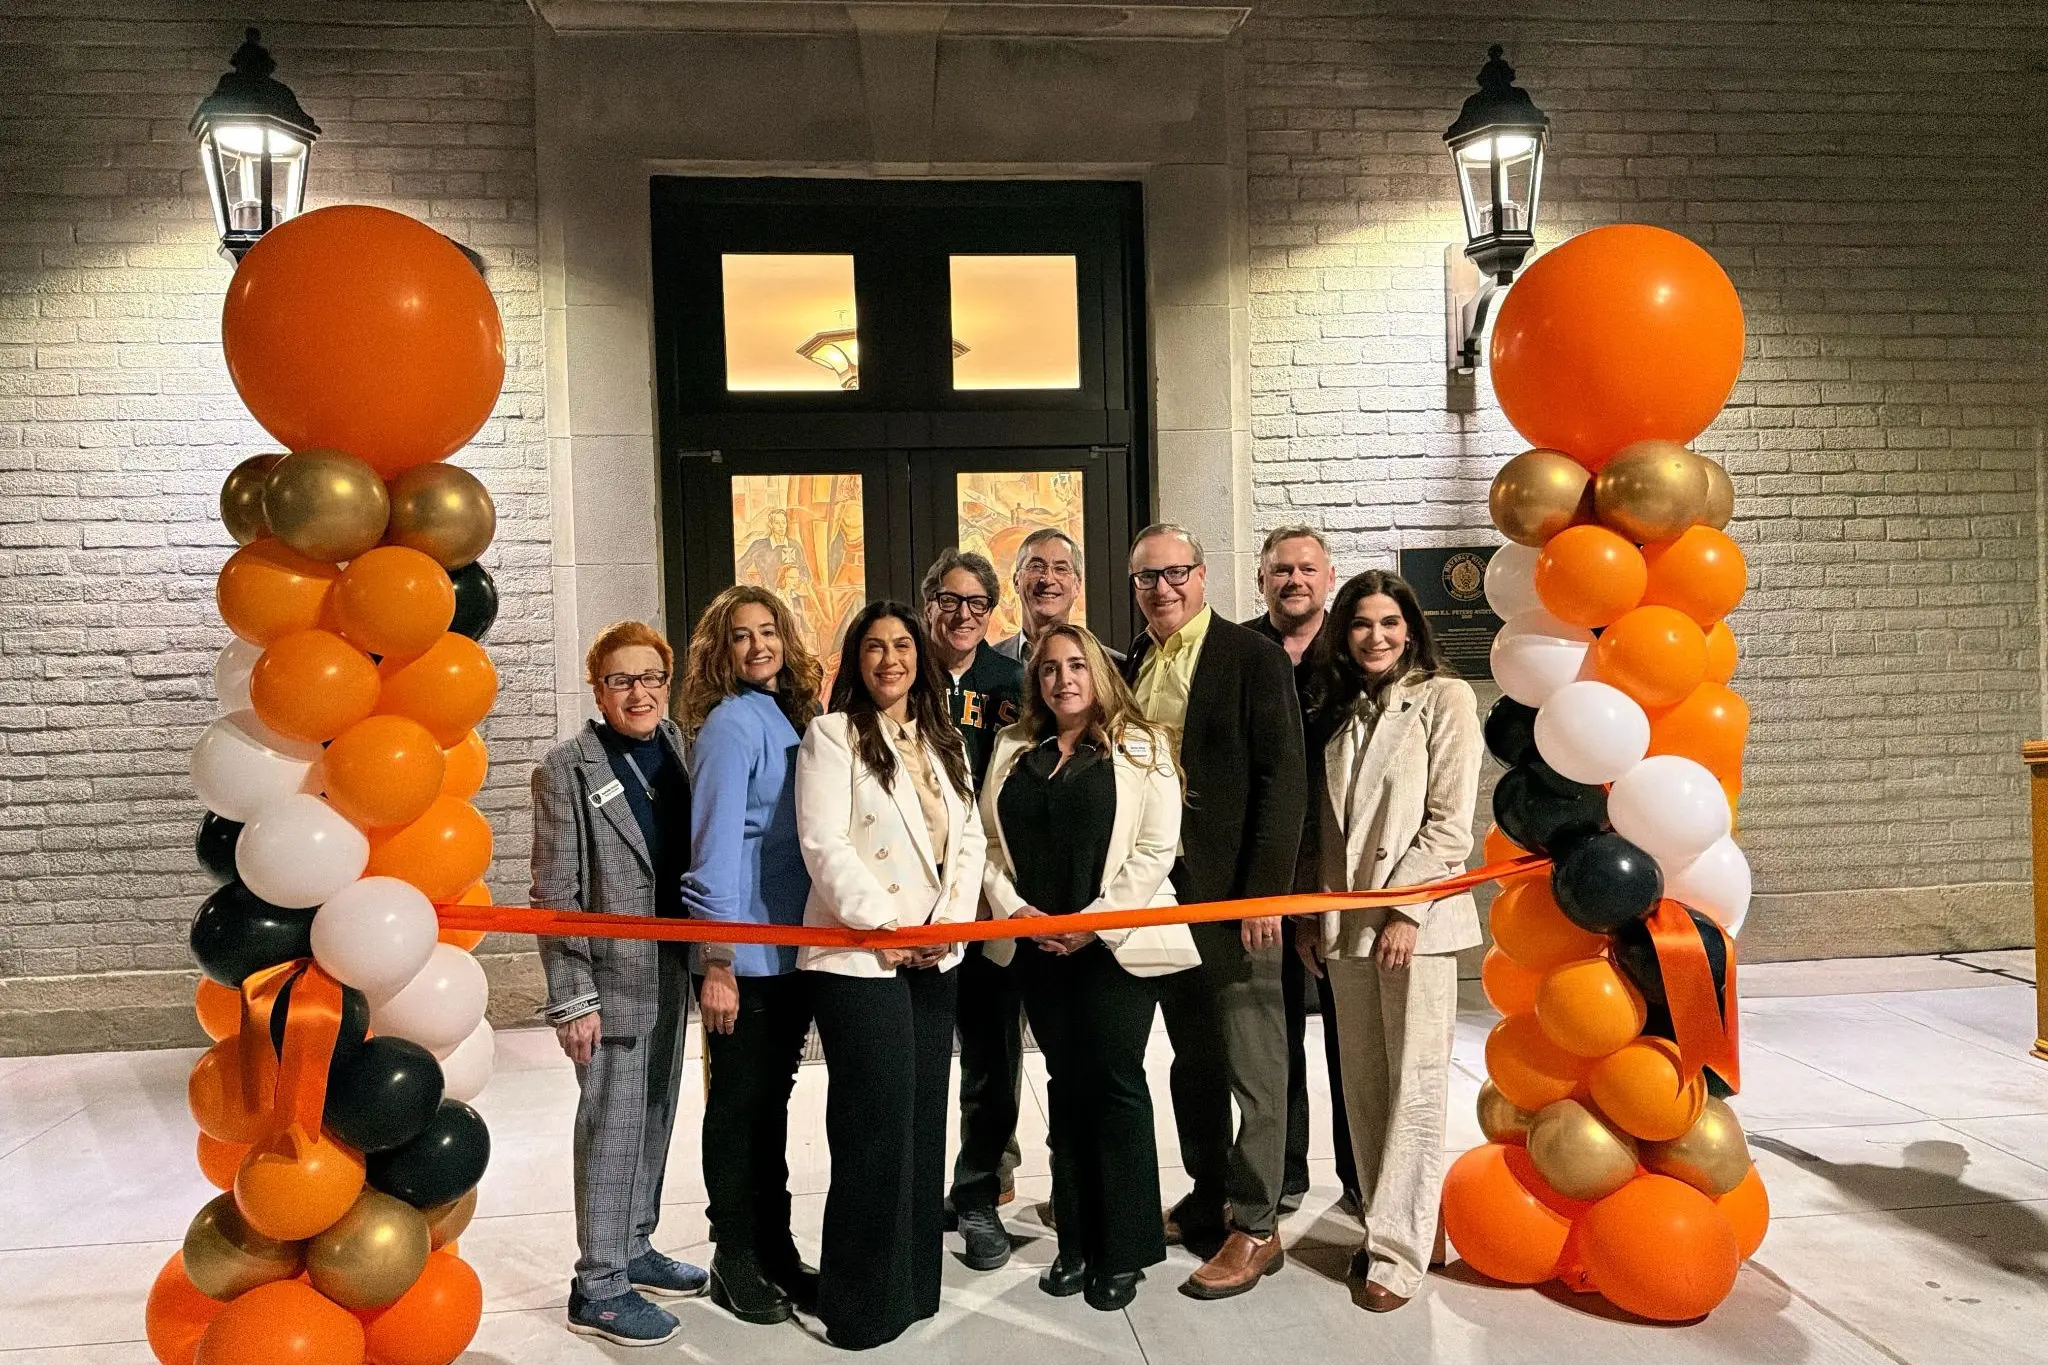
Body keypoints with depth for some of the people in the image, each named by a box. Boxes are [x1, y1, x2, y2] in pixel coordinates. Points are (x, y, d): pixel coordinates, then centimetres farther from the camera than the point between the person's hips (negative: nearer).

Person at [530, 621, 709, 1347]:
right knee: (611, 1128, 1)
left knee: (654, 1118, 15)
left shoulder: (682, 750, 7)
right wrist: (571, 997, -13)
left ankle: (635, 1248, 32)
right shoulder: (568, 768, -8)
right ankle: (598, 1287, 14)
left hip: (672, 968, 6)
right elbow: (555, 892, -9)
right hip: (610, 974, -5)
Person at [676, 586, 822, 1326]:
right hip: (743, 953, -7)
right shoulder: (731, 723, -12)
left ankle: (776, 1248, 28)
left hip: (793, 947, 7)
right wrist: (716, 964, -18)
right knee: (738, 1104, 6)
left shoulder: (790, 718, 9)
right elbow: (713, 846, -16)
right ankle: (734, 1259, 21)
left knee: (773, 1099, 16)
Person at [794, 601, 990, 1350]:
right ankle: (864, 1302, 9)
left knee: (924, 1119, 11)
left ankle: (915, 1281, 24)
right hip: (859, 956, -6)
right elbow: (824, 845, -13)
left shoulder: (945, 742, 15)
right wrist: (885, 927, -16)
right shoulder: (831, 734, -3)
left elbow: (969, 840, 8)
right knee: (875, 1127, -4)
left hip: (935, 956, 6)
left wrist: (947, 924, -6)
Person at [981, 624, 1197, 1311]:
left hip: (1114, 941, -4)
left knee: (1115, 1085, 0)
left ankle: (1123, 1252, 13)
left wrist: (1094, 922, -14)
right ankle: (1076, 1242, 22)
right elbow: (989, 842, 8)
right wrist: (1015, 909, -7)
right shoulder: (1012, 750, 10)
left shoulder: (1141, 747, -3)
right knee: (1066, 1086, 12)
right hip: (1036, 945, 4)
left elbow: (1155, 850, -9)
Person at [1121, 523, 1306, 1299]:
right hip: (1160, 888, 6)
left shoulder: (1252, 657, -7)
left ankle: (1254, 1227, 14)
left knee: (1252, 1063, 2)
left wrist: (1265, 890, -17)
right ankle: (1208, 1202, 31)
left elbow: (1283, 779, -12)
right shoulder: (1128, 667, 11)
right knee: (1191, 1059, 17)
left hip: (1232, 889, -6)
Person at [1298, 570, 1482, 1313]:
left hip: (1416, 917, -5)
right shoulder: (1339, 710, 14)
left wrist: (1406, 907, -14)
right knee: (1364, 1084, 9)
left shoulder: (1443, 699, -1)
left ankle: (1398, 1249, 5)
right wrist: (1310, 912, 9)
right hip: (1346, 921, 5)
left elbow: (1451, 820, -8)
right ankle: (1389, 1224, 21)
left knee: (1415, 1085, -3)